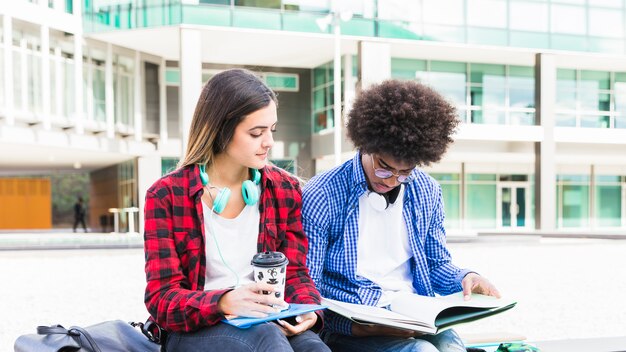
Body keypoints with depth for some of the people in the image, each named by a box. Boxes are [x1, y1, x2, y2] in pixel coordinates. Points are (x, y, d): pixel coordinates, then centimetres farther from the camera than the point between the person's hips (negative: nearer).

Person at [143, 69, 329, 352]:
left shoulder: (285, 190, 7)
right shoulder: (166, 196, -4)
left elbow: (295, 273, 9)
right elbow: (162, 298, -8)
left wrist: (308, 310, -15)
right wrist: (222, 303, -29)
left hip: (269, 324, 3)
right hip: (195, 329, -3)